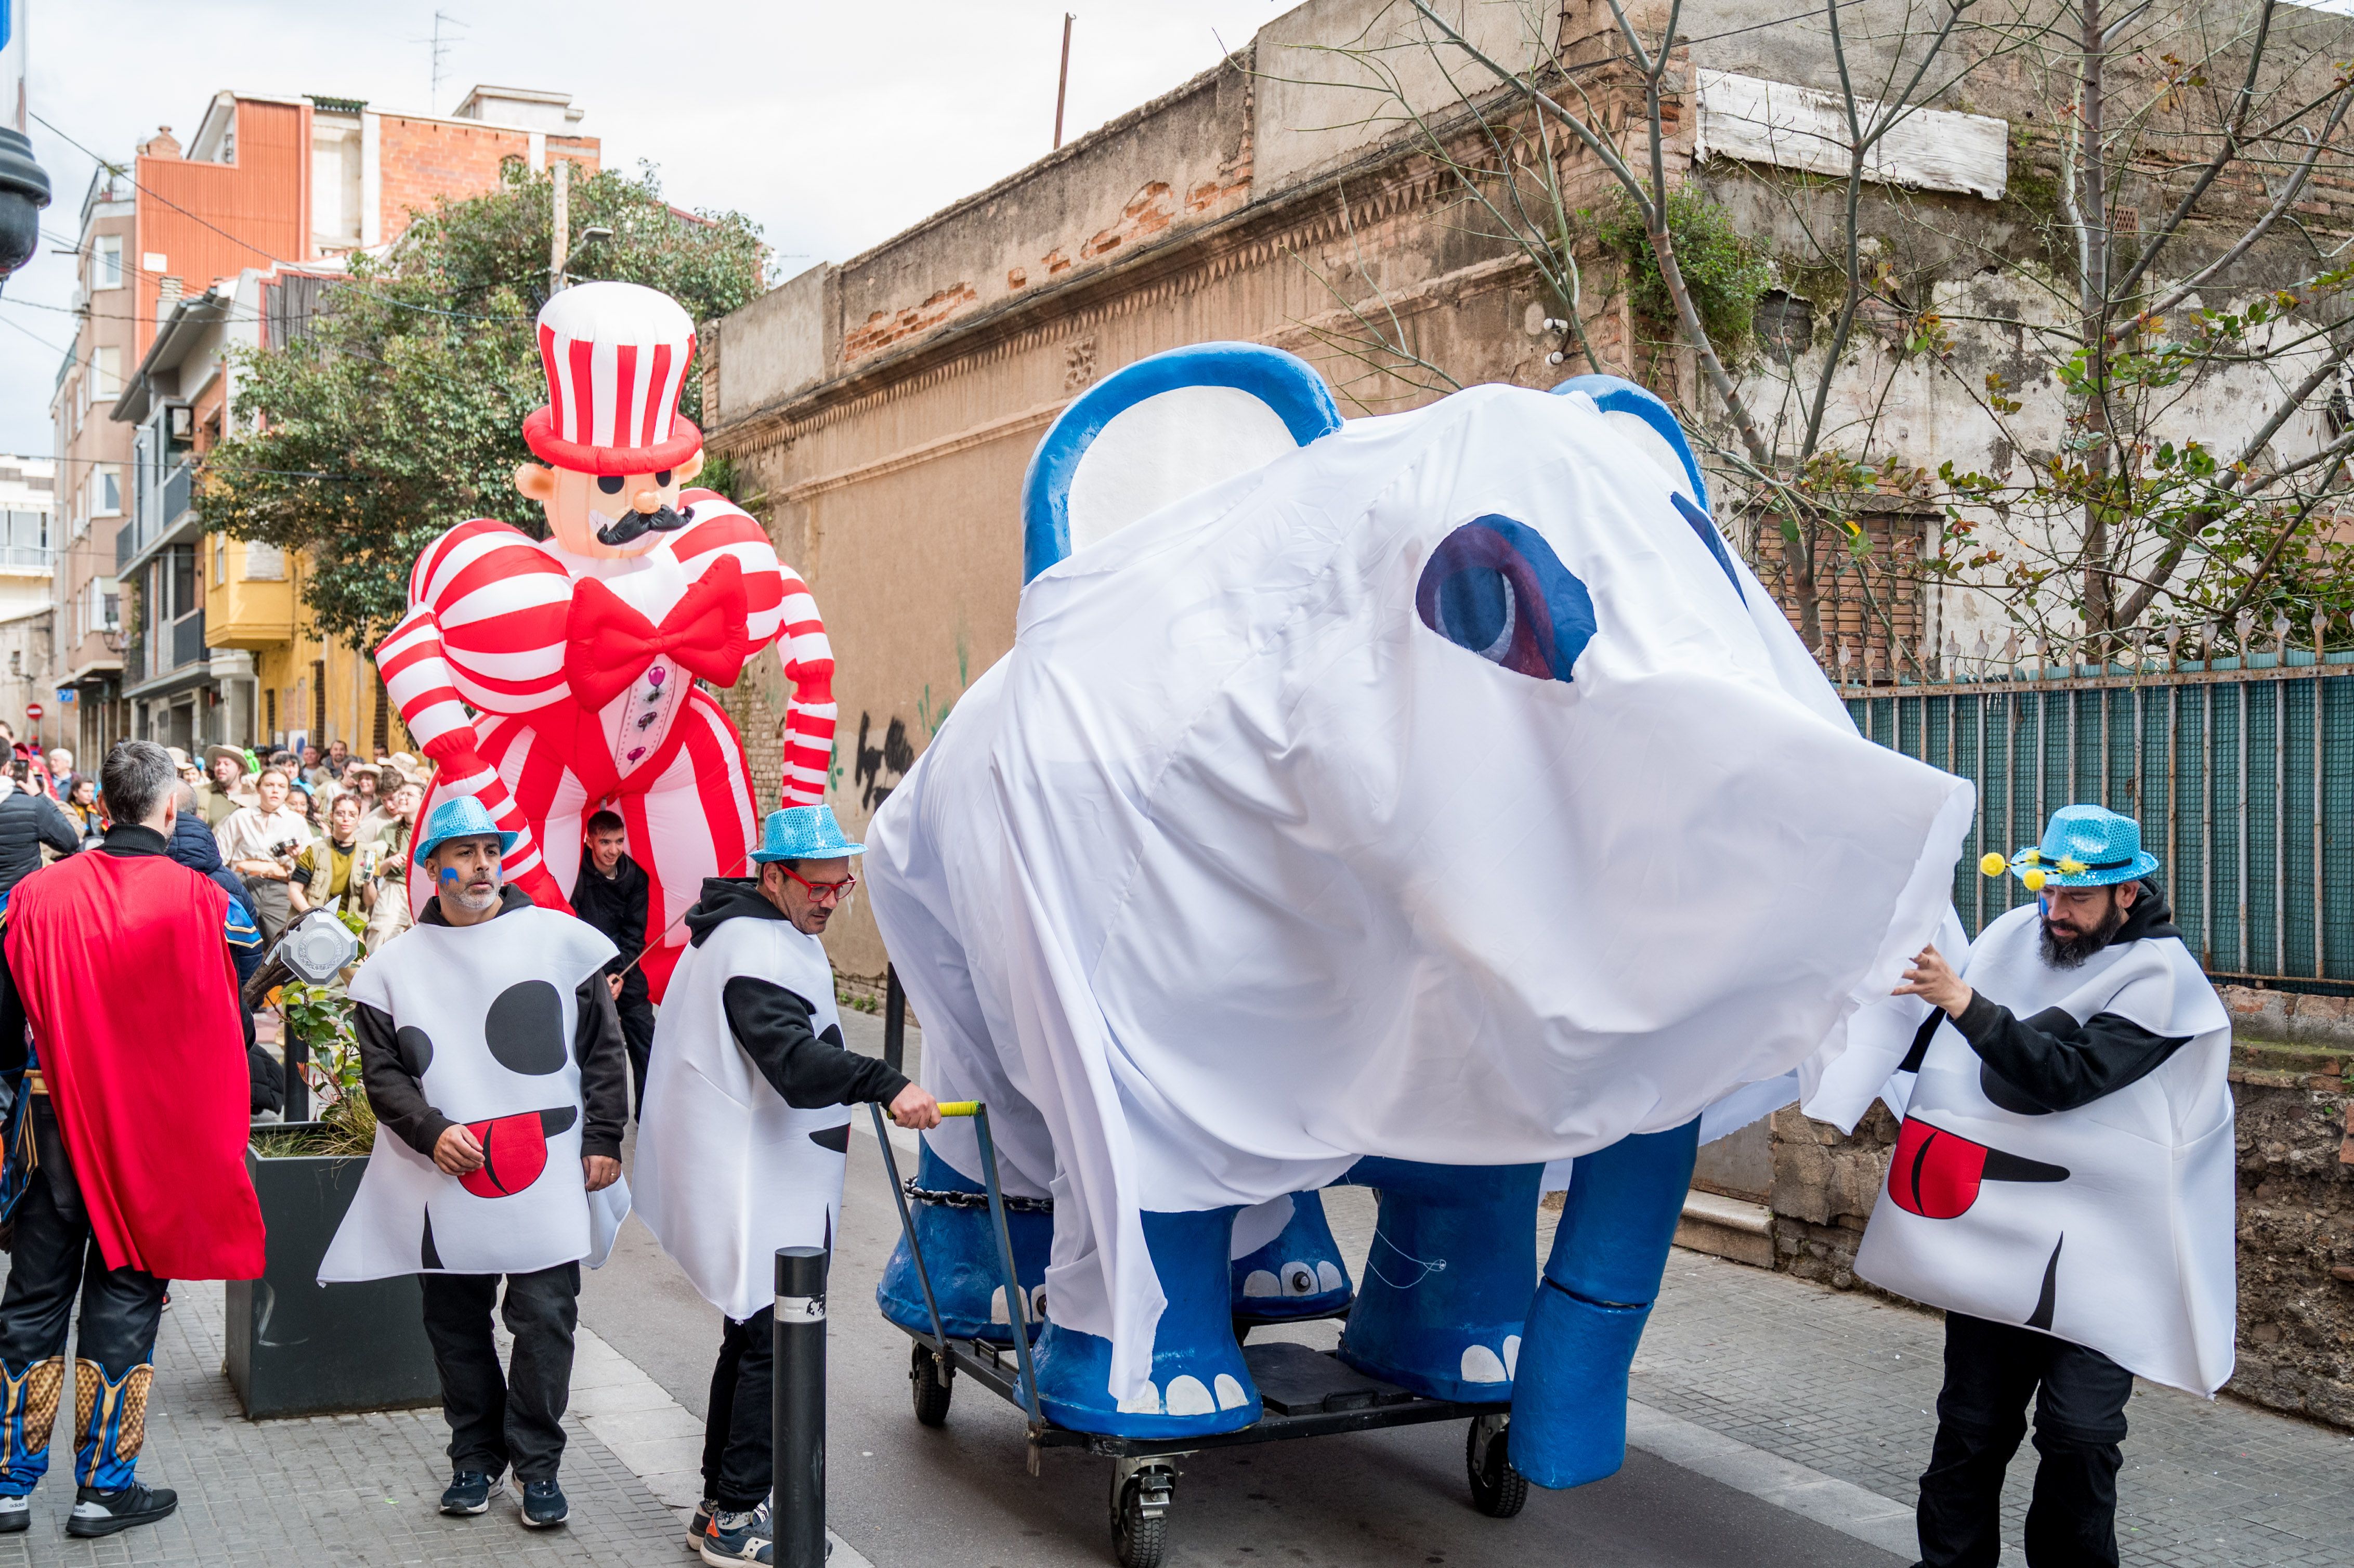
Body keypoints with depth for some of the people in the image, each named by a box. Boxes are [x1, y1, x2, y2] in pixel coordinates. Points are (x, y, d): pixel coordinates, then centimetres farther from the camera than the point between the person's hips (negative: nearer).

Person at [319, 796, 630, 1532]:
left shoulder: (560, 939, 1)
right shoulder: (396, 966, 5)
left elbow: (603, 1049, 4)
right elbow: (383, 1072, 6)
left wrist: (603, 1139, 0)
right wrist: (432, 1132, -10)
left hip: (548, 1179, -2)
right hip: (448, 1181, 2)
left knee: (545, 1319, 0)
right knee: (457, 1325, 11)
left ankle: (537, 1463, 14)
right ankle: (475, 1457, 27)